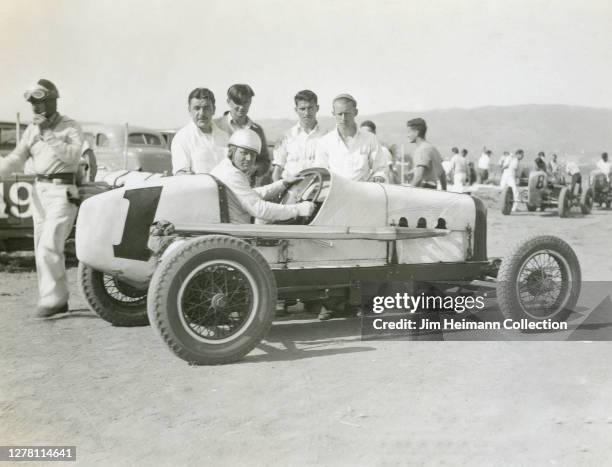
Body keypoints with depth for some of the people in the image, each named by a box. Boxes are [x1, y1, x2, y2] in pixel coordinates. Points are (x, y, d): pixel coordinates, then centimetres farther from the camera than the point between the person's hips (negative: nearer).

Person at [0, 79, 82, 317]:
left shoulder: (70, 127, -3)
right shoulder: (32, 130, 13)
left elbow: (73, 155, -20)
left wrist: (49, 136, -23)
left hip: (62, 192, -7)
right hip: (39, 190, 7)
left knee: (48, 248, -15)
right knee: (42, 249, 9)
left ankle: (52, 300, -8)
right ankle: (59, 298, 18)